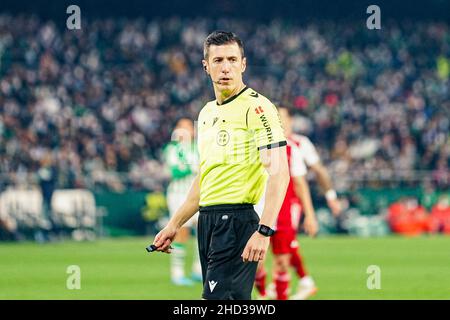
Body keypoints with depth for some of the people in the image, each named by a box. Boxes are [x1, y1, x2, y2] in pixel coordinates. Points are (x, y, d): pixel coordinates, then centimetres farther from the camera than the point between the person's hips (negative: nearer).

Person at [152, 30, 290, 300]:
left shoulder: (256, 107, -9)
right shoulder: (207, 113, 18)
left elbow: (279, 173, -18)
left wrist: (264, 231, -27)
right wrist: (174, 225, 26)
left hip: (237, 220, -8)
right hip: (207, 222, 8)